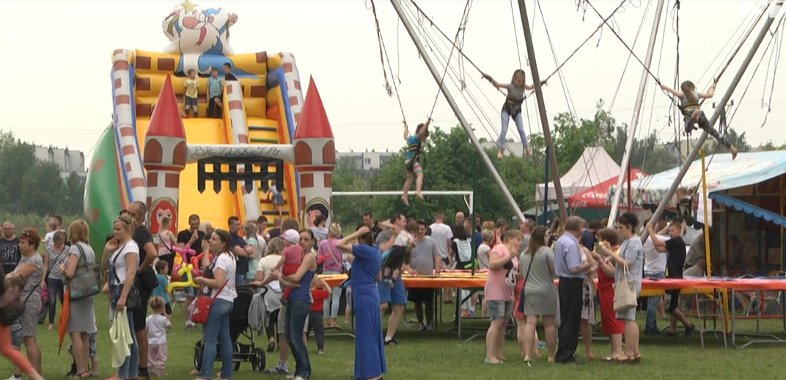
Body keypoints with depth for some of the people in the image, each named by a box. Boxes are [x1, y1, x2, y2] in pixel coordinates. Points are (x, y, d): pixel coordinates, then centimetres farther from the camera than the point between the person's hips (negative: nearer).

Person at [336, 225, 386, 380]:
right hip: (372, 294, 9)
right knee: (374, 333, 14)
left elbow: (339, 245, -23)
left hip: (363, 296, -9)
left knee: (365, 334, -5)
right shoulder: (375, 251, 10)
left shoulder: (364, 250, -17)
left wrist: (356, 233, -16)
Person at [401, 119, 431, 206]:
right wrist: (426, 124, -28)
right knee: (420, 175, -25)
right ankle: (418, 191, -47)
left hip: (408, 161, 10)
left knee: (409, 179, 21)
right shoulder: (416, 138, -4)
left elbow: (405, 136, 42)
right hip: (414, 160, -10)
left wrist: (406, 128, 58)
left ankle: (405, 195, 27)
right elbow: (420, 133, -24)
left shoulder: (410, 138, 20)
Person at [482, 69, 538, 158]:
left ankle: (527, 149, 6)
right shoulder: (510, 86, -20)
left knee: (521, 130, -1)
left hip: (517, 111, 3)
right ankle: (499, 150, -9)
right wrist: (490, 79, -42)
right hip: (507, 110, -3)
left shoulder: (523, 86, -8)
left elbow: (531, 87, 13)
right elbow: (497, 84, -27)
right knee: (504, 130, -11)